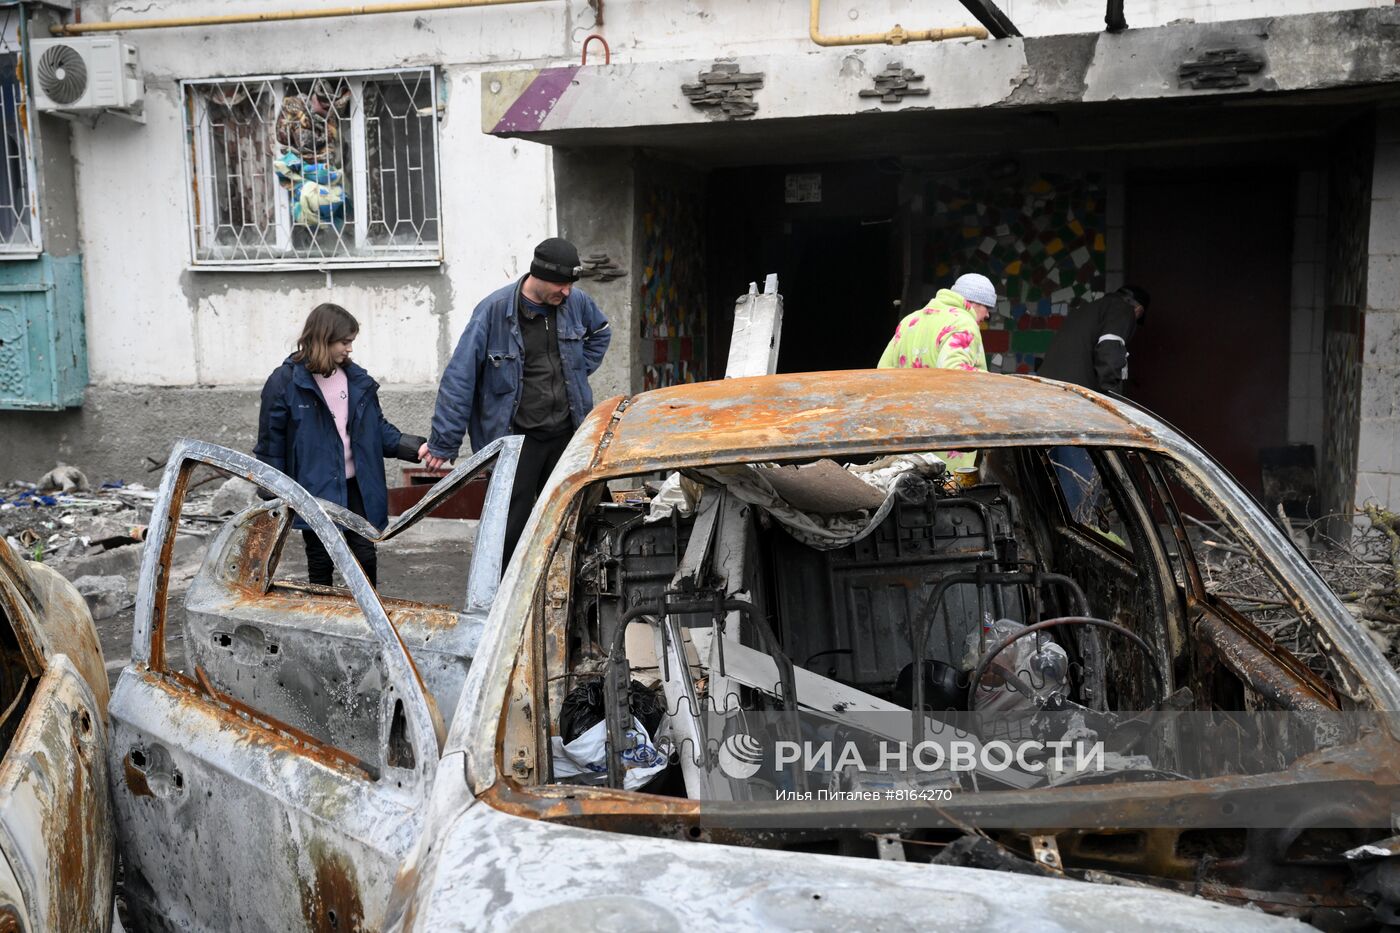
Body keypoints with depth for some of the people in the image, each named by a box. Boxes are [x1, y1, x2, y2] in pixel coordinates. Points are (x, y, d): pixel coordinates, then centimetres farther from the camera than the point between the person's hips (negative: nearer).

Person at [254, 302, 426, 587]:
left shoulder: (357, 378, 3)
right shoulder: (284, 382, -10)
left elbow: (378, 428, 8)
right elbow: (270, 444, -6)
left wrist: (413, 447, -9)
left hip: (356, 486, 4)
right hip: (315, 490, -3)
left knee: (365, 555, 7)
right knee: (321, 562, 10)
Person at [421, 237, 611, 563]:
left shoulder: (576, 301, 0)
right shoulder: (494, 310, -14)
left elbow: (600, 332, 25)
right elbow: (459, 377, -12)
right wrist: (443, 442, -12)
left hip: (567, 433, 5)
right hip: (516, 437, -5)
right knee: (511, 527, -4)